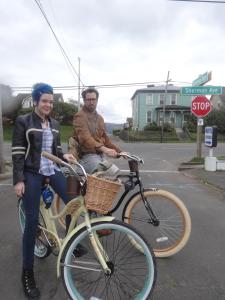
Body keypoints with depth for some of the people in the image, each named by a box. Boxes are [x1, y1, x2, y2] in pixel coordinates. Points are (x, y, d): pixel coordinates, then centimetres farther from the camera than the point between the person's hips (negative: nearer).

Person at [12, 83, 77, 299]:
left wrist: (64, 155, -7)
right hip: (32, 174, -5)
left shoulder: (54, 124, 10)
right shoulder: (23, 122, -6)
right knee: (32, 221, -3)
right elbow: (17, 153, -9)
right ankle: (27, 273, 14)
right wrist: (18, 180, -13)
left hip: (52, 170, 5)